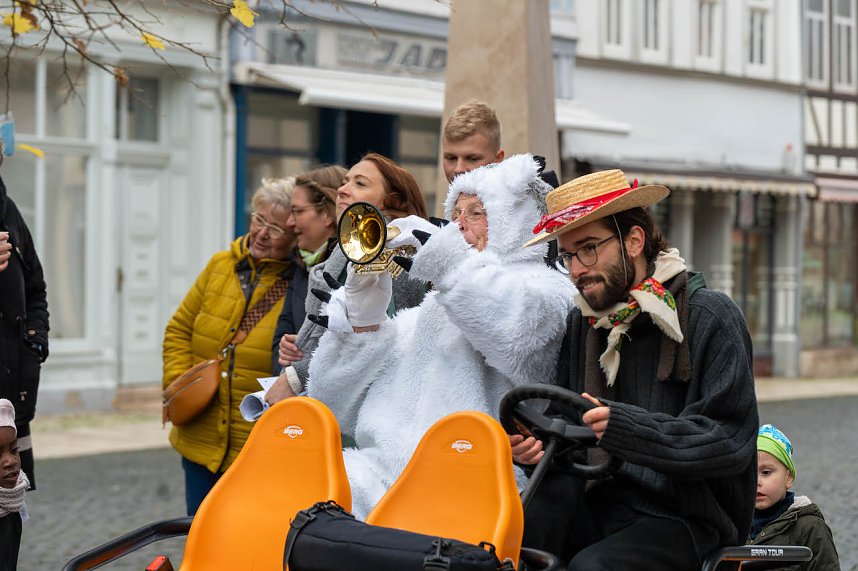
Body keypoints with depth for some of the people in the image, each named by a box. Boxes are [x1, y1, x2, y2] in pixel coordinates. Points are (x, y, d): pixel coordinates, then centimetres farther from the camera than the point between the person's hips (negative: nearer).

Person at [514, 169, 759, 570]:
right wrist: (536, 446, -8)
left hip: (684, 518, -4)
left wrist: (624, 427, -27)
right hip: (598, 504, 5)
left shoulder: (712, 317, -5)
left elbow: (731, 441, -14)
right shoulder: (581, 323, 13)